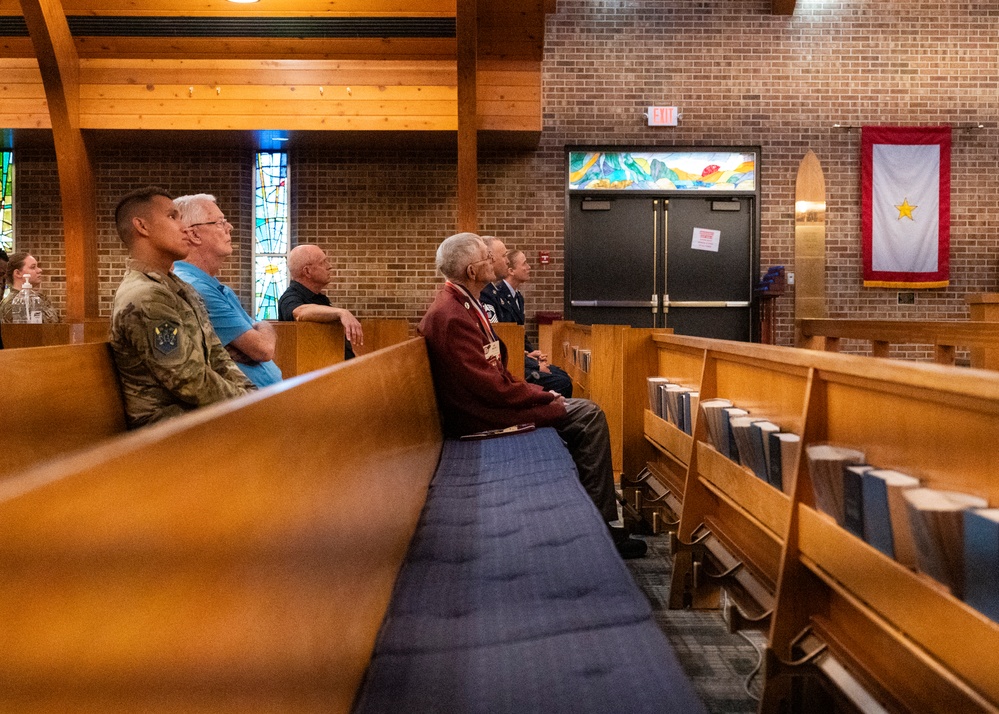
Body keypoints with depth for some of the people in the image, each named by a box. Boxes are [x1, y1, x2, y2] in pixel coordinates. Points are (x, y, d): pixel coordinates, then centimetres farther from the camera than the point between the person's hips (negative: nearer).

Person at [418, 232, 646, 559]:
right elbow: (489, 387, -23)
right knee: (588, 416, -11)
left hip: (488, 400, 11)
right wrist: (542, 397, -11)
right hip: (481, 414, -11)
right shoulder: (452, 317, -22)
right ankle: (602, 523, -4)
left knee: (585, 412, 12)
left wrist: (536, 392, 6)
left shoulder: (462, 305, 12)